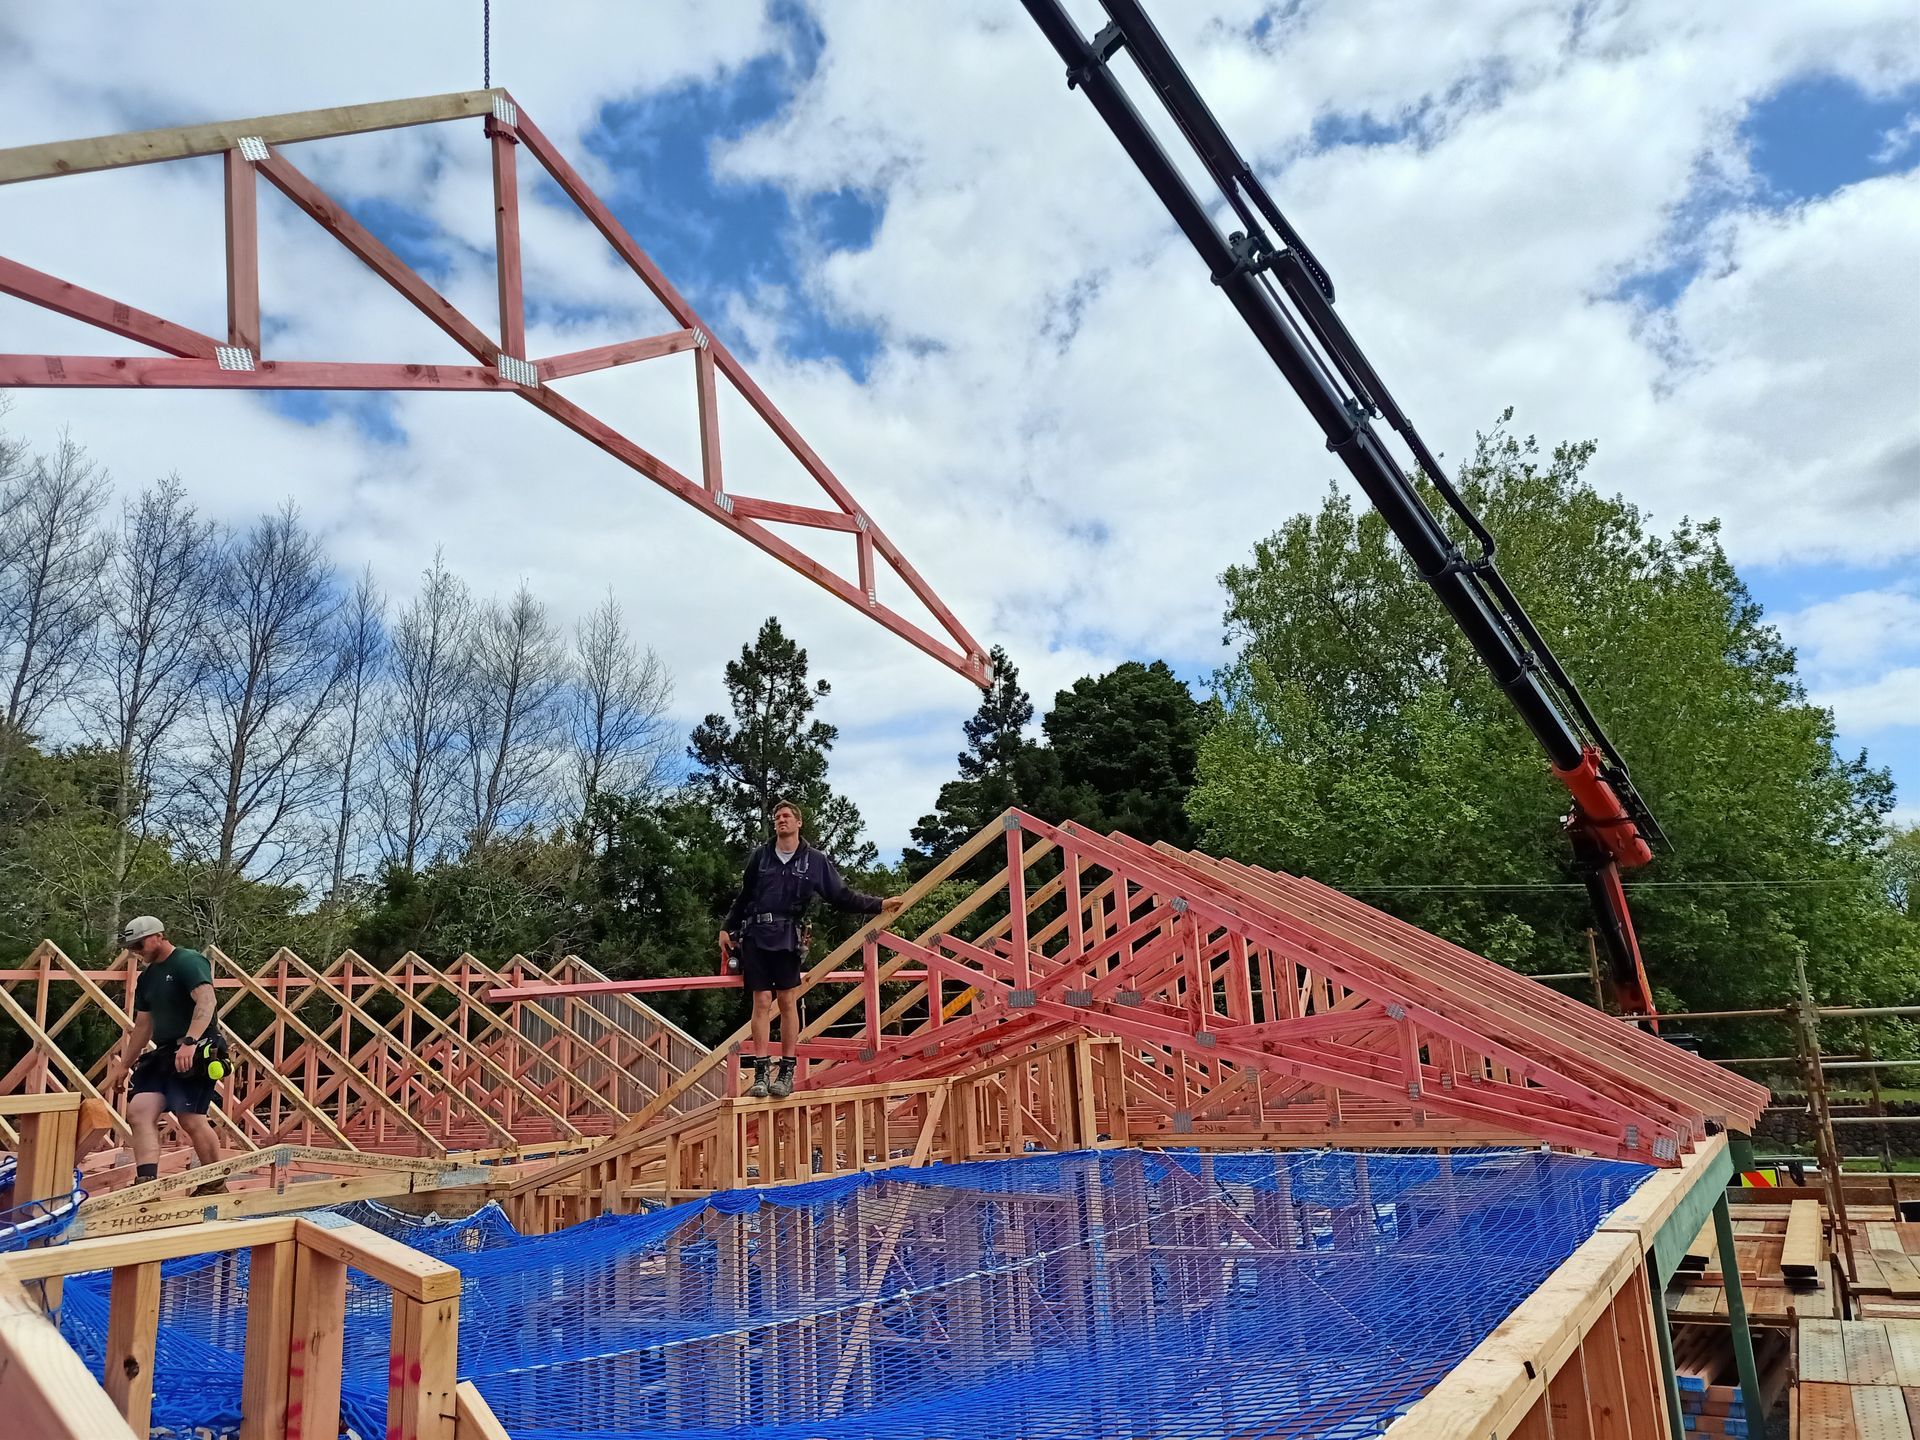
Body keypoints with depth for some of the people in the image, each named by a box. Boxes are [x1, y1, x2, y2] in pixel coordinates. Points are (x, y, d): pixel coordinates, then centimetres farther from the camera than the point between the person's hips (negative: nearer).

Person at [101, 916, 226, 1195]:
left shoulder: (189, 961, -8)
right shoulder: (147, 978, 19)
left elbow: (206, 1001, -23)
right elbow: (142, 1026, 28)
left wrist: (189, 1041, -34)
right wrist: (123, 1064, 28)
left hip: (194, 1053, -9)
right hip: (163, 1054, 9)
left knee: (191, 1118, -10)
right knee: (139, 1110, -7)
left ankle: (215, 1185, 3)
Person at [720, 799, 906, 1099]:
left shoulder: (814, 860, 5)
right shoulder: (760, 855, 9)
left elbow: (841, 896, 8)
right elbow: (743, 897, 19)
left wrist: (879, 905, 5)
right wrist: (727, 928, 17)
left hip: (786, 939, -1)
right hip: (755, 937, 1)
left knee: (788, 1002, -2)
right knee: (762, 1002, -1)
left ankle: (787, 1073, 5)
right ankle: (761, 1073, 0)